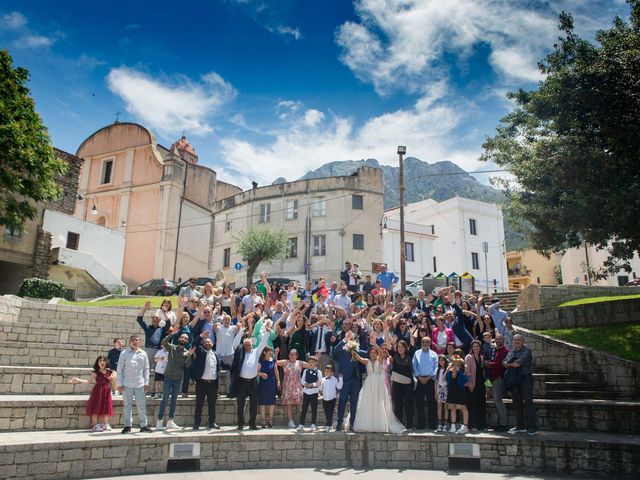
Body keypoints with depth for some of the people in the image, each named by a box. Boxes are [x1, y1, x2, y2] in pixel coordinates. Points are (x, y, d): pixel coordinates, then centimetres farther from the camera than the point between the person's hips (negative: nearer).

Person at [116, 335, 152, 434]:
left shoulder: (143, 354, 7)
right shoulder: (124, 353, 1)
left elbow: (146, 369, 10)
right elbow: (120, 369, 1)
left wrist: (146, 382, 4)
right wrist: (119, 384, -3)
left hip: (140, 384, 1)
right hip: (127, 384, -1)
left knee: (142, 405, 2)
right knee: (127, 405, 5)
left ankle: (143, 425, 10)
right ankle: (127, 425, 15)